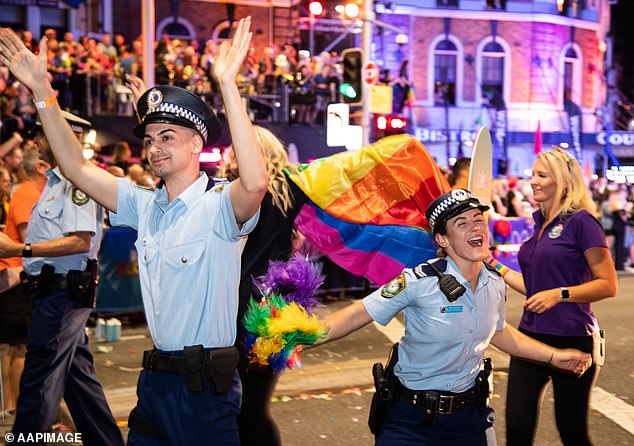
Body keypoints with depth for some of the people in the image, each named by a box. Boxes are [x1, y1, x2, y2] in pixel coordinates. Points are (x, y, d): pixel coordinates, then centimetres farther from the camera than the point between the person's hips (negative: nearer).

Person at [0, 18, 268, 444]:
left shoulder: (219, 205, -13)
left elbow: (256, 182, -35)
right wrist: (42, 91, 1)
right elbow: (76, 166, 8)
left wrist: (228, 85, -39)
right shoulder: (144, 205, 8)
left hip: (207, 386, -6)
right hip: (155, 380, 7)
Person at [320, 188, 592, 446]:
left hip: (467, 418, 5)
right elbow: (359, 314, -18)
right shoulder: (419, 281, -20)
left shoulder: (496, 284, -1)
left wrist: (554, 357, 19)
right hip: (410, 419, -5)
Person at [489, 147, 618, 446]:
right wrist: (495, 268, 11)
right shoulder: (540, 223, 12)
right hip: (532, 335, 7)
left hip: (572, 338, -7)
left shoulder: (581, 221, -11)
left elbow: (608, 285, -13)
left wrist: (560, 294, -21)